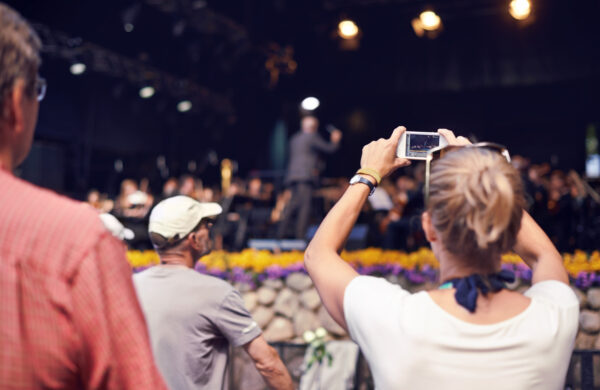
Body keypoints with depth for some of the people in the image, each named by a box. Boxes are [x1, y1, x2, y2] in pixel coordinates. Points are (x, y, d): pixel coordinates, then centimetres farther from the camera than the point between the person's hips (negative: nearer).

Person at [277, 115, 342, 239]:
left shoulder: (294, 139, 21)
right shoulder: (312, 137, -1)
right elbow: (329, 148, 2)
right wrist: (335, 140, 23)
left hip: (292, 175, 8)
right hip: (306, 175, -8)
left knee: (293, 204, 11)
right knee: (305, 205, -10)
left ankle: (281, 233, 8)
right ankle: (300, 235, -16)